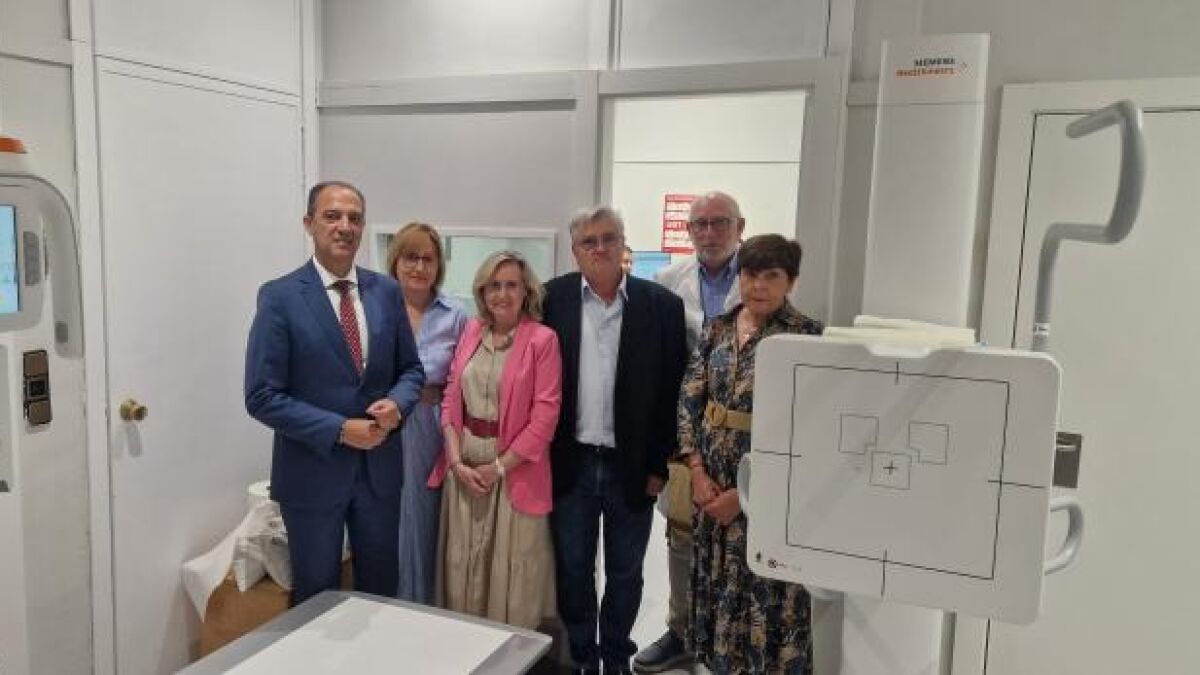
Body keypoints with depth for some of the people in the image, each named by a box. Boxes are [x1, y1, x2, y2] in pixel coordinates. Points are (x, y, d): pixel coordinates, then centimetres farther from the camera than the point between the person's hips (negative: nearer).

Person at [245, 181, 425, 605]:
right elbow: (262, 396, -13)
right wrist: (339, 430, -20)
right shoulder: (280, 297, -11)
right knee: (316, 598, 15)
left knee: (381, 591, 19)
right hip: (313, 471, -3)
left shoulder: (386, 291, 2)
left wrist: (396, 404, -13)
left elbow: (410, 369, 9)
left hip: (380, 467, 4)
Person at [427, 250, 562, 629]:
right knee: (462, 566, 13)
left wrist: (499, 467, -11)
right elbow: (451, 399, 6)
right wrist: (457, 461, -5)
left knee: (511, 574, 5)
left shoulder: (542, 339, -9)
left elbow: (545, 416, -12)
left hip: (515, 471, -4)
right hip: (465, 467, 5)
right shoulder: (472, 331, 7)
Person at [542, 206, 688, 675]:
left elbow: (673, 390, -3)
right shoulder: (551, 299, -3)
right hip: (571, 464, 1)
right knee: (573, 571, 14)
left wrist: (660, 463, -4)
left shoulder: (662, 305, -4)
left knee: (624, 574, 16)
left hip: (632, 466, 0)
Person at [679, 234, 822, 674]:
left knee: (764, 596, 5)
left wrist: (742, 494, -14)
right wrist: (698, 472, -6)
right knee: (717, 586, 16)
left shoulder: (805, 337, -11)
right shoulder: (718, 328, 5)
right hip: (712, 486, 5)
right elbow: (689, 399, 5)